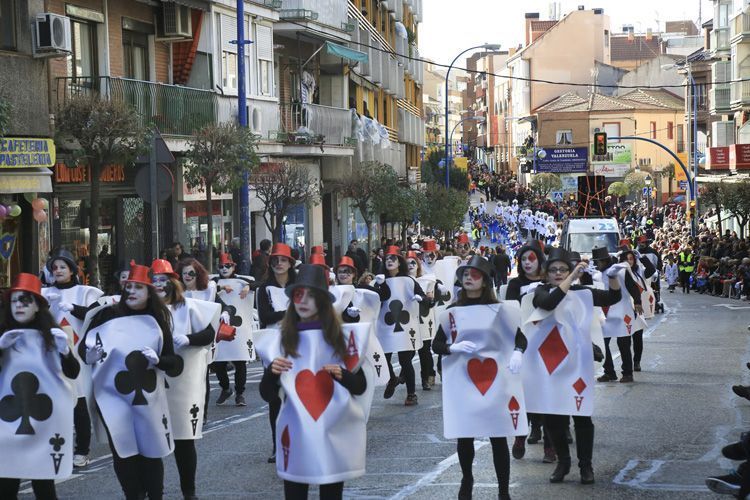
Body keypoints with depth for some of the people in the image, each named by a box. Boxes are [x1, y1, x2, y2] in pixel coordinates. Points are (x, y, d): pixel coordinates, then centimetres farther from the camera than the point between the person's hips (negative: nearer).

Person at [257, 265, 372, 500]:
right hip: (297, 435, 0)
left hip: (334, 434, 0)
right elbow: (267, 395, 1)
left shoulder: (340, 337, 1)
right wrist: (272, 372, -19)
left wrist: (342, 375, -15)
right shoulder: (282, 340, 1)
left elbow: (360, 386, 5)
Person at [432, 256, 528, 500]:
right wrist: (453, 347, -15)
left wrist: (517, 352, -19)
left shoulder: (498, 309, 1)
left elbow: (519, 336, 2)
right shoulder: (452, 311, 4)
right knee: (464, 435, 7)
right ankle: (466, 479, 32)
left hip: (494, 380, -1)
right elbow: (436, 345, 6)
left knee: (499, 436, -1)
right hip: (462, 381, 1)